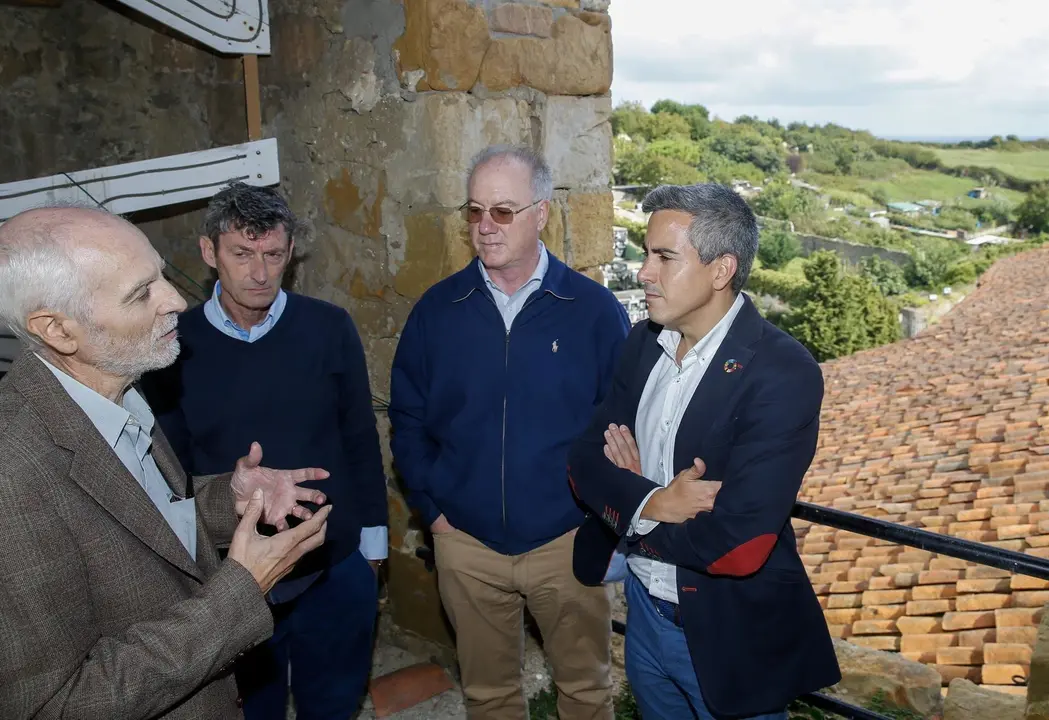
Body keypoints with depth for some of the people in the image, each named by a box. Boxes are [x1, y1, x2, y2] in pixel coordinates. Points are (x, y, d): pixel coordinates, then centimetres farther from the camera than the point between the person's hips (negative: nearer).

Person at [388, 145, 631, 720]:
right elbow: (408, 418, 4)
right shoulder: (437, 309, -3)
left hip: (567, 540, -1)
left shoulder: (594, 309, -8)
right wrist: (431, 507, 0)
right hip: (466, 543, 2)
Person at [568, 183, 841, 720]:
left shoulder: (783, 373, -24)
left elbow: (737, 546, -30)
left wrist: (630, 502, -15)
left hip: (731, 637, -6)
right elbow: (586, 460, -3)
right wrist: (651, 501, -24)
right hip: (644, 612, 6)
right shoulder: (643, 342, -2)